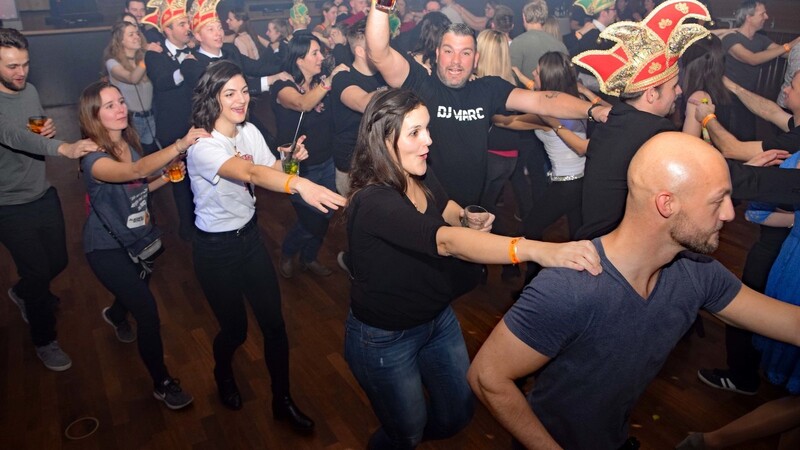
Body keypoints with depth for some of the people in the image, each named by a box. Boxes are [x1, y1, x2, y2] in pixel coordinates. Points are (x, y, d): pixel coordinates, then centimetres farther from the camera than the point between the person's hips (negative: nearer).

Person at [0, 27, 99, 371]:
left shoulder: (29, 90, 1)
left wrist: (49, 130, -10)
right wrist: (65, 148, -54)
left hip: (43, 195, 7)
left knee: (58, 261, 17)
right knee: (38, 272, 2)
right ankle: (44, 341, 26)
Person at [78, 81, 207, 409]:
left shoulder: (129, 144, -4)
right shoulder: (93, 159, -27)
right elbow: (134, 171, -47)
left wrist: (166, 177, -9)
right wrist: (179, 146, -58)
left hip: (139, 239, 8)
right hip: (108, 248, -7)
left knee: (138, 292, 30)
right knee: (148, 310, -12)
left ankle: (115, 315, 67)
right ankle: (162, 383, 7)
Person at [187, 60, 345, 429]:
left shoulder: (249, 132, -2)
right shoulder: (201, 145, -25)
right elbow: (249, 173, -43)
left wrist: (292, 161, -24)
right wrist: (299, 185, -60)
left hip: (250, 236, 5)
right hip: (215, 247, -5)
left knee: (273, 322, 5)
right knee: (235, 328, 9)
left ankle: (282, 400, 24)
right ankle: (223, 373, 46)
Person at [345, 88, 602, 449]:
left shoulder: (421, 176, -8)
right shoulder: (373, 203, -32)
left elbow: (446, 208, 15)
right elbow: (447, 242, -46)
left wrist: (468, 218, -8)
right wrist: (536, 250, -56)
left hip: (438, 318, 7)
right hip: (385, 338, -7)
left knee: (457, 415, 20)